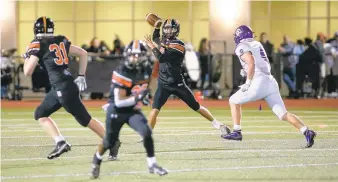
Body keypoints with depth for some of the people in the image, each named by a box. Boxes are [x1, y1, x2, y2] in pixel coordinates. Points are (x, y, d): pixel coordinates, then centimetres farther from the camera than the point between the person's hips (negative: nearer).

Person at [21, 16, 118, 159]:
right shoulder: (61, 41, 14)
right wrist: (81, 76, 22)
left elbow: (27, 72, -6)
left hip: (63, 87, -8)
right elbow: (83, 53, 20)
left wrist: (27, 57, 14)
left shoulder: (38, 45, -5)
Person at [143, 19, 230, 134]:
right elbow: (155, 38, 31)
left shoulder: (178, 45, -17)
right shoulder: (165, 41, 6)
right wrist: (157, 27, 13)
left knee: (196, 107, 5)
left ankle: (217, 124, 19)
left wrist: (152, 46, -15)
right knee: (155, 109, -15)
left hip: (177, 84, -5)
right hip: (163, 84, 5)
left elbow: (161, 58, -26)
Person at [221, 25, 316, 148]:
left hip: (259, 82, -7)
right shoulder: (257, 44, 23)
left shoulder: (242, 47, -1)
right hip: (271, 82, 7)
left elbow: (251, 63, -18)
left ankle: (237, 132, 10)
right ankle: (306, 131, -16)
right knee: (283, 114, 2)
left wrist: (247, 83, -13)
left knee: (234, 101, 15)